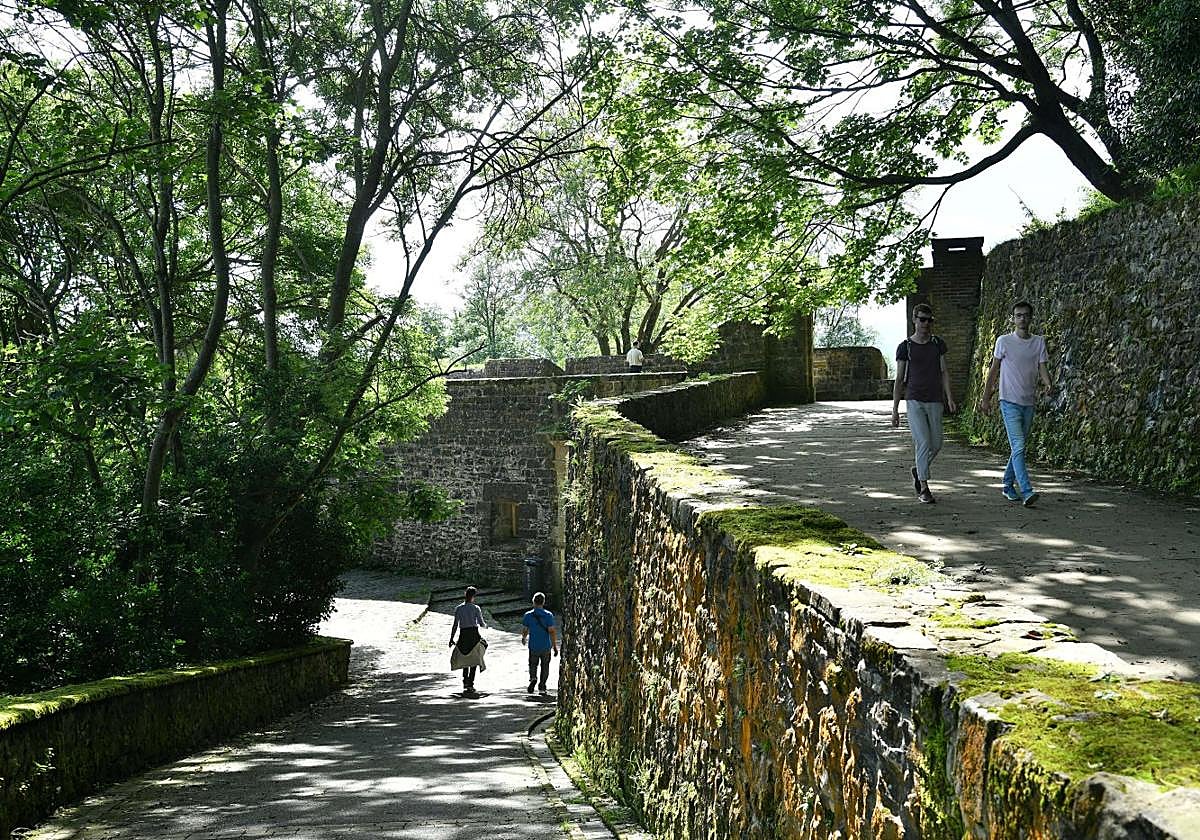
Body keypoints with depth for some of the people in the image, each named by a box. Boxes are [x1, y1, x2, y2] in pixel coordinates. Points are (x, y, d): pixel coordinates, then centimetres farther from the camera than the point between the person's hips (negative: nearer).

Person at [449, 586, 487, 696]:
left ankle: (465, 682, 15)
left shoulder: (458, 608, 0)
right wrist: (485, 625, 19)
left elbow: (455, 625, -2)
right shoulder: (476, 608, -6)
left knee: (464, 659, 18)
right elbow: (481, 624, -4)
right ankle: (470, 683, -2)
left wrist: (452, 638, 3)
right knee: (474, 660, 4)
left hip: (463, 635, 2)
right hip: (474, 635, -2)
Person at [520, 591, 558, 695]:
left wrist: (523, 638, 24)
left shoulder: (528, 615, -5)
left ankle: (533, 678, -11)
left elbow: (524, 631, 1)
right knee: (545, 666, 15)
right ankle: (542, 686, 12)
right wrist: (555, 647, -6)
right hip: (546, 646, -1)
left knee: (533, 664, 17)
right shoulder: (548, 615, -9)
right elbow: (552, 632, -13)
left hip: (533, 646, 1)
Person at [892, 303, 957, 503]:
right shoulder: (905, 347, 1)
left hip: (935, 402, 3)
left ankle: (919, 471, 32)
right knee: (924, 443, -13)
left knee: (936, 445, 4)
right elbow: (899, 380, 3)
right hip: (914, 402, -3)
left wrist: (949, 397, -4)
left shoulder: (938, 344, 8)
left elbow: (943, 373, 9)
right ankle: (924, 489, -8)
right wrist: (895, 410, 0)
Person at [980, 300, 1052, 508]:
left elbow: (1042, 368, 1)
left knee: (1019, 446, 12)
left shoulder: (1039, 342, 6)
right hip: (1009, 401, -4)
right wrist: (986, 398, 5)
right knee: (1018, 447, -14)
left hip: (1029, 403, 4)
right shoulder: (1004, 341, -2)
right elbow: (994, 369, 5)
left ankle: (1008, 485, 27)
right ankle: (1027, 492, -22)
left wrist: (1047, 383, -21)